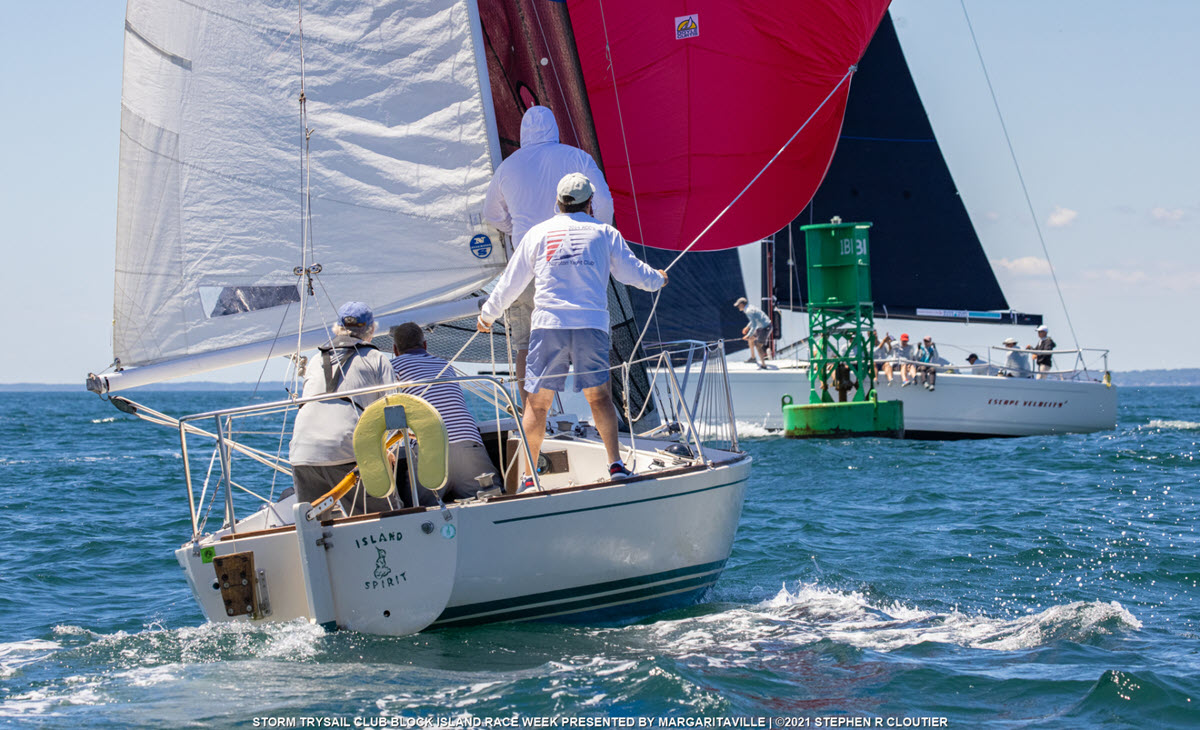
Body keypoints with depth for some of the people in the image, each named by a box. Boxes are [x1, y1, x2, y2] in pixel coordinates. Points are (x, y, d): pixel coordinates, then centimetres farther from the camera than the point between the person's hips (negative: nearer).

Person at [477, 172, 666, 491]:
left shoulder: (538, 233, 11)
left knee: (537, 401, 3)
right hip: (592, 325, 0)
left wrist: (488, 315, 31)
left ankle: (528, 476, 3)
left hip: (549, 324, 0)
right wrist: (657, 279, 39)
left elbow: (511, 282, 17)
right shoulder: (605, 234, 9)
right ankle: (615, 463, 0)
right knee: (598, 394, 9)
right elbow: (631, 271, 17)